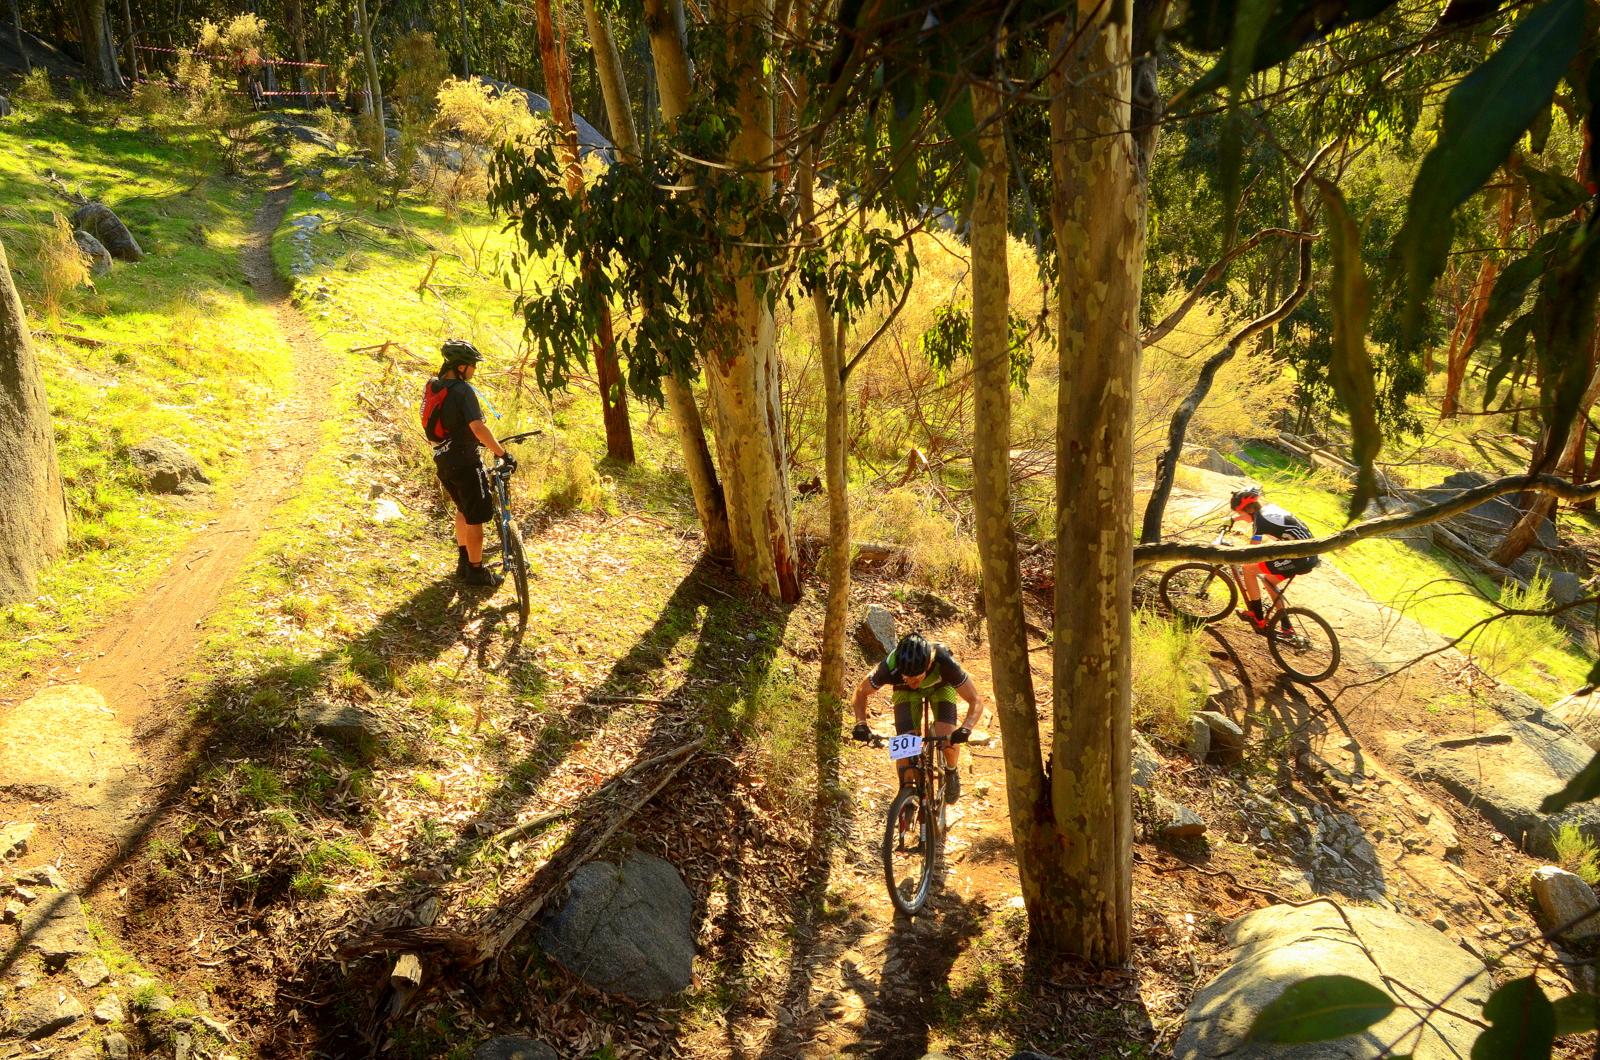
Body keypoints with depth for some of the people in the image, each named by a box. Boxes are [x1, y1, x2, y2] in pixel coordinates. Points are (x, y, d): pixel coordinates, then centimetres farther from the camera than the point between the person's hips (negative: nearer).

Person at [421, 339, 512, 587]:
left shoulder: (431, 387, 5)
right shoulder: (463, 390, -20)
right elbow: (479, 428, -30)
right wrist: (503, 453, -25)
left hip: (442, 461, 8)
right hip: (465, 462, -8)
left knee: (463, 509, 25)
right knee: (476, 517, 5)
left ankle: (463, 562, 35)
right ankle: (476, 571, 13)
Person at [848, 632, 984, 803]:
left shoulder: (944, 662, -41)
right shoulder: (890, 666, -38)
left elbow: (975, 701, -31)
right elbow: (861, 692, -20)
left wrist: (965, 729, -48)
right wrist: (861, 724, -36)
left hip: (941, 687, -1)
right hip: (906, 693, 1)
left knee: (947, 740, -22)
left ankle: (951, 773, 10)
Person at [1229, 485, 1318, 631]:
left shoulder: (1261, 520, -15)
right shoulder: (1268, 508, 10)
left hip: (1300, 559, -9)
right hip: (1310, 556, 9)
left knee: (1248, 569, -1)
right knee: (1269, 580, 24)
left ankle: (1258, 619, 7)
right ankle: (1286, 627, 28)